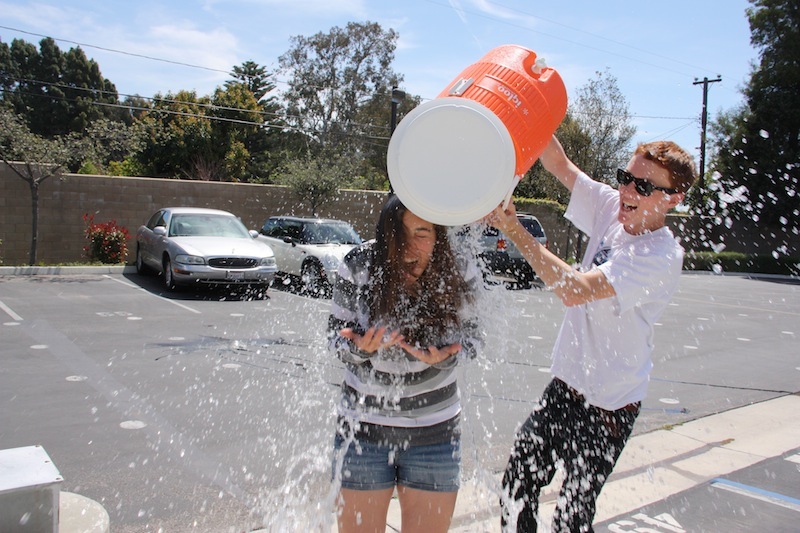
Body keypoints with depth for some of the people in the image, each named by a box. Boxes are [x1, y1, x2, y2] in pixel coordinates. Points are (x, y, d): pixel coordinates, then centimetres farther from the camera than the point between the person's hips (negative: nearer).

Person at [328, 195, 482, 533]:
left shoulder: (459, 273, -13)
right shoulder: (359, 267, -15)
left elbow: (470, 338, -1)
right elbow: (336, 337, -6)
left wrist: (444, 357, -24)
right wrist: (361, 347, -29)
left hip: (434, 432, 1)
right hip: (364, 427, 0)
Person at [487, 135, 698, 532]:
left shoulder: (662, 256, -23)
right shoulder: (613, 209, -1)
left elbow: (574, 290, -32)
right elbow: (559, 165, -1)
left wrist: (513, 230, -30)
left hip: (607, 406, -7)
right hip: (564, 385, 7)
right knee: (515, 492, 13)